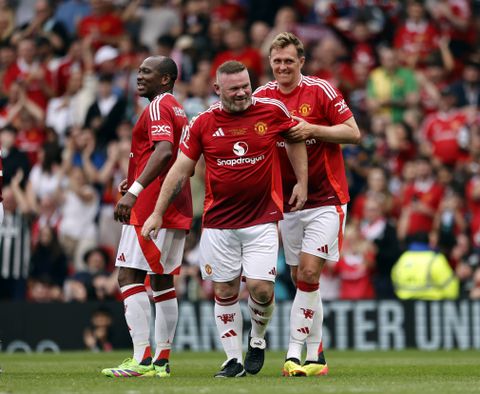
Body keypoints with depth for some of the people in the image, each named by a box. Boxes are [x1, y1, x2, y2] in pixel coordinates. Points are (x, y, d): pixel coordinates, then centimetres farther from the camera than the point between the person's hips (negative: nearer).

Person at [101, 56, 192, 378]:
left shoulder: (157, 108, -10)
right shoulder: (178, 110, 20)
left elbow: (163, 152, -25)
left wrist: (135, 191, -32)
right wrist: (138, 182, 25)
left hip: (151, 206, -10)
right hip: (177, 208, 10)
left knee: (129, 276, -11)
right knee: (163, 281, 11)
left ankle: (142, 359, -19)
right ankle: (162, 360, 12)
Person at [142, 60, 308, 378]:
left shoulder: (273, 111, -2)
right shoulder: (203, 123, -1)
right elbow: (180, 170, 3)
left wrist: (302, 182, 8)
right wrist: (158, 213, 2)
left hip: (262, 218, -1)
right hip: (218, 223, 1)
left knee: (261, 288, -9)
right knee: (225, 291, 4)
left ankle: (258, 339, 20)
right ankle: (234, 360, 13)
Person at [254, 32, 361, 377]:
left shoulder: (321, 90, -8)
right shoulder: (262, 97, 4)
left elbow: (353, 132, -8)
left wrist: (312, 130, -21)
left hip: (325, 198, -5)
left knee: (308, 273, -14)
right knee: (301, 279, 7)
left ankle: (295, 352, -12)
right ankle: (316, 354, 15)